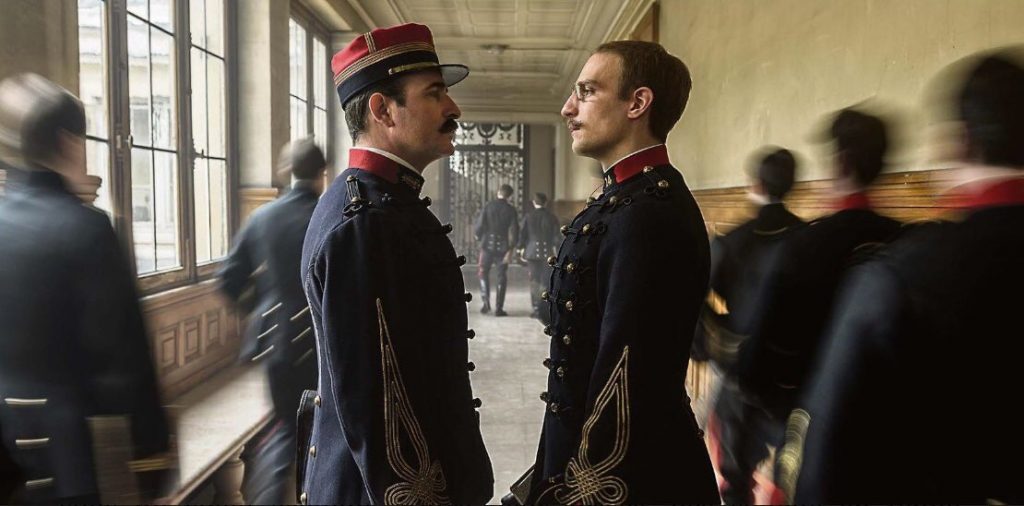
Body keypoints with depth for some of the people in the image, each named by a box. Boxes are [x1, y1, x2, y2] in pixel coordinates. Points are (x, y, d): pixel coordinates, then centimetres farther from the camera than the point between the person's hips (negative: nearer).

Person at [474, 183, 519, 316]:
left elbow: (479, 226, -6)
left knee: (483, 274, 16)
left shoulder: (488, 206, -4)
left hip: (488, 245, 0)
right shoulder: (511, 210, -3)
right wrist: (510, 250, -5)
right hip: (503, 247, 0)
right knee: (502, 278, 8)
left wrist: (478, 236, 16)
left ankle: (486, 302, 3)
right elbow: (514, 231, -8)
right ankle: (498, 308, 6)